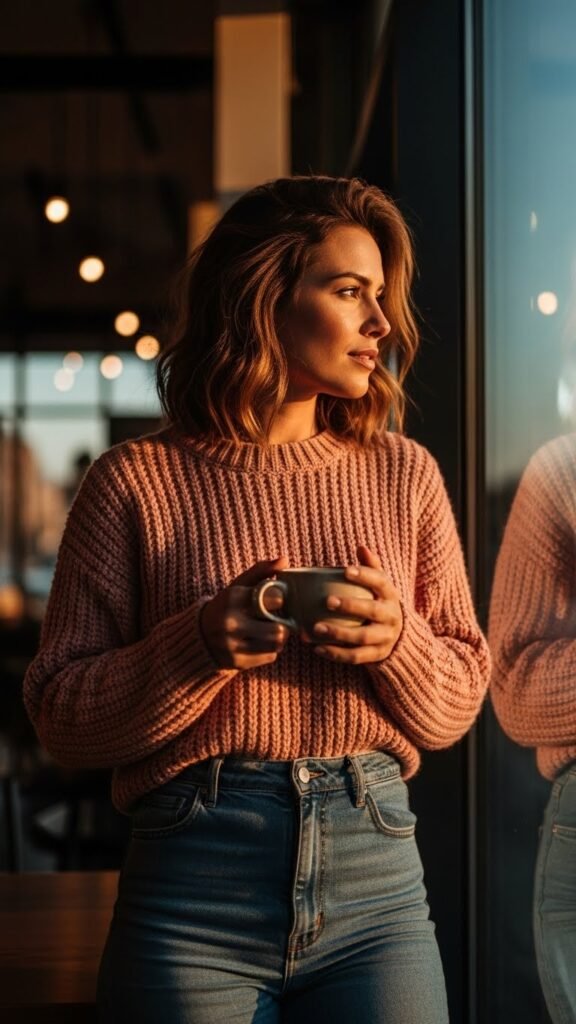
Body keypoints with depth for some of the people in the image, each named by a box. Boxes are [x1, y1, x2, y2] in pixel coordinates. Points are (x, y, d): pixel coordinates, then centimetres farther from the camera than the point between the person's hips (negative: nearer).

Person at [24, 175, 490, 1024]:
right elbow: (61, 717, -2)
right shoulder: (136, 481, -2)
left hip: (376, 873, 3)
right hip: (191, 893, -2)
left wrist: (398, 641, -11)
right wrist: (202, 646, -18)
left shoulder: (405, 475, 7)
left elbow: (458, 705, 10)